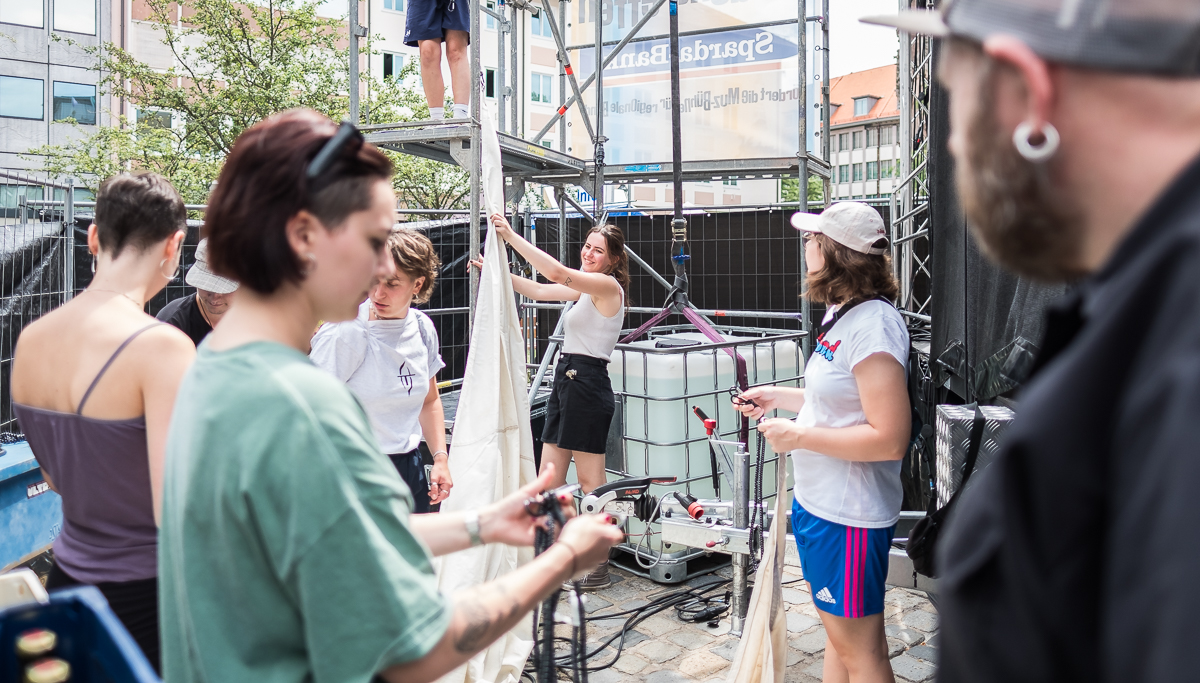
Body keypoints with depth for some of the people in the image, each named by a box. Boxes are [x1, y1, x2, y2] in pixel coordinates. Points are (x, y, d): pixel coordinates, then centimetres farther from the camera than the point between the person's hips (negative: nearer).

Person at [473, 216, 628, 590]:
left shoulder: (607, 285, -11)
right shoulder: (586, 289, 17)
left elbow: (556, 271, -24)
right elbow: (539, 290, 18)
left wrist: (511, 236, -22)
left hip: (587, 383, -9)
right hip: (566, 380, 10)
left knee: (590, 481, -1)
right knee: (548, 478, 11)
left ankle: (598, 568, 10)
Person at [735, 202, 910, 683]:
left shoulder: (872, 323, -23)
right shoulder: (843, 314, 8)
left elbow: (889, 438, -27)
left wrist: (797, 436, -22)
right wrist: (780, 397, 11)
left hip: (848, 517, -10)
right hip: (817, 501, 10)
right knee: (837, 634, 24)